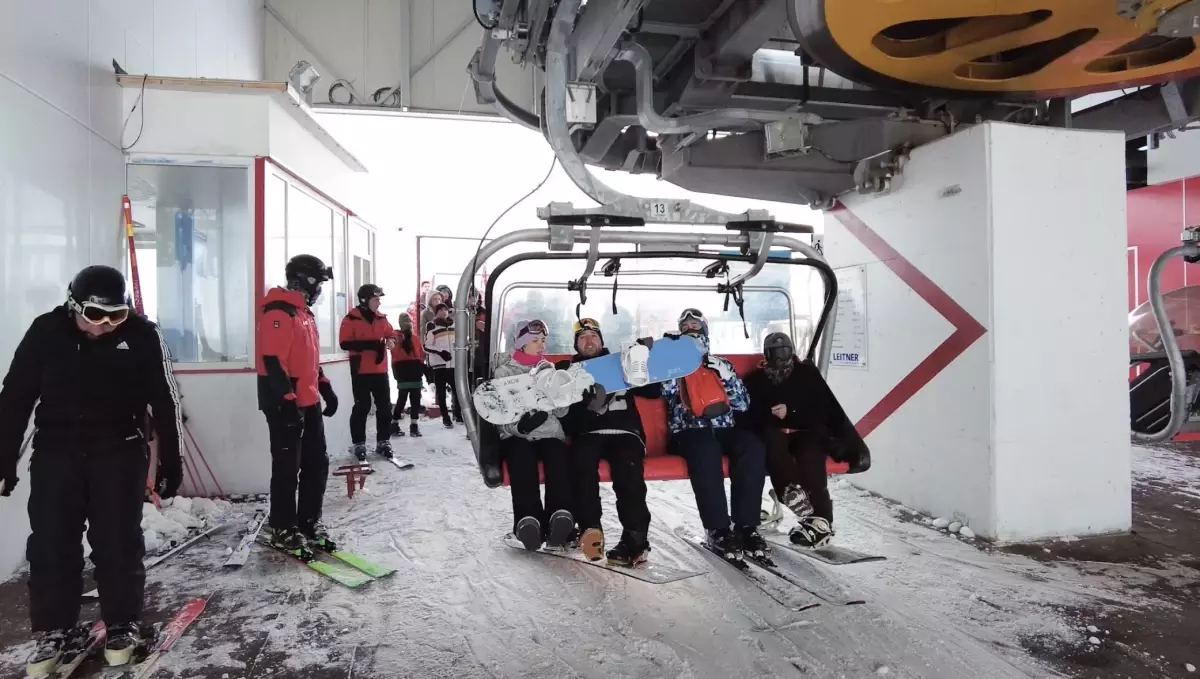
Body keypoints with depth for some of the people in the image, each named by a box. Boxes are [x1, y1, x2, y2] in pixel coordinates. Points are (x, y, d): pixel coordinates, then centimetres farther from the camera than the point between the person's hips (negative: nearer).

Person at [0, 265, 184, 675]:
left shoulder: (142, 335, -10)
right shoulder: (46, 331, -6)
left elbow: (165, 402, -4)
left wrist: (171, 461, -2)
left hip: (119, 453, -2)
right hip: (55, 452, 2)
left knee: (117, 543, 3)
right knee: (50, 544, 6)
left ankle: (123, 626, 19)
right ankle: (54, 630, 23)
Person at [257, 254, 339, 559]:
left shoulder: (304, 312, 17)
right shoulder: (278, 313, -15)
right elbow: (273, 362, -21)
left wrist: (325, 388, 21)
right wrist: (288, 400, -23)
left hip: (308, 403, 10)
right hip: (285, 405, -10)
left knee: (317, 463, 12)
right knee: (287, 468, -1)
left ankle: (308, 523, 23)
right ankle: (283, 530, 11)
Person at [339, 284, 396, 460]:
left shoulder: (382, 318, 8)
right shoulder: (351, 319, -10)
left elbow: (390, 333, 21)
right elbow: (344, 343, -16)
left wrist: (390, 339, -3)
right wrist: (368, 344, -24)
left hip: (380, 370, 6)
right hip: (361, 371, -6)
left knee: (385, 406, 9)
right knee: (362, 407, 0)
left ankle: (383, 442, 21)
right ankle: (359, 444, 11)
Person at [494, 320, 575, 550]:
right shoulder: (504, 371, 11)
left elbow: (561, 411, 10)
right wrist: (520, 425, -24)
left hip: (548, 434, 2)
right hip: (516, 436, -2)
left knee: (559, 456, -32)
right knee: (521, 456, -36)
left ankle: (560, 516, -44)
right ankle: (528, 520, -46)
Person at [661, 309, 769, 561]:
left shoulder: (721, 365, 23)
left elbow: (743, 405, 13)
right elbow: (664, 389, -5)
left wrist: (726, 375, 0)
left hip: (723, 429, 3)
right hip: (688, 433, -3)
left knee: (753, 446, -30)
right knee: (705, 449, -38)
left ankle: (746, 526, -27)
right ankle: (718, 530, -33)